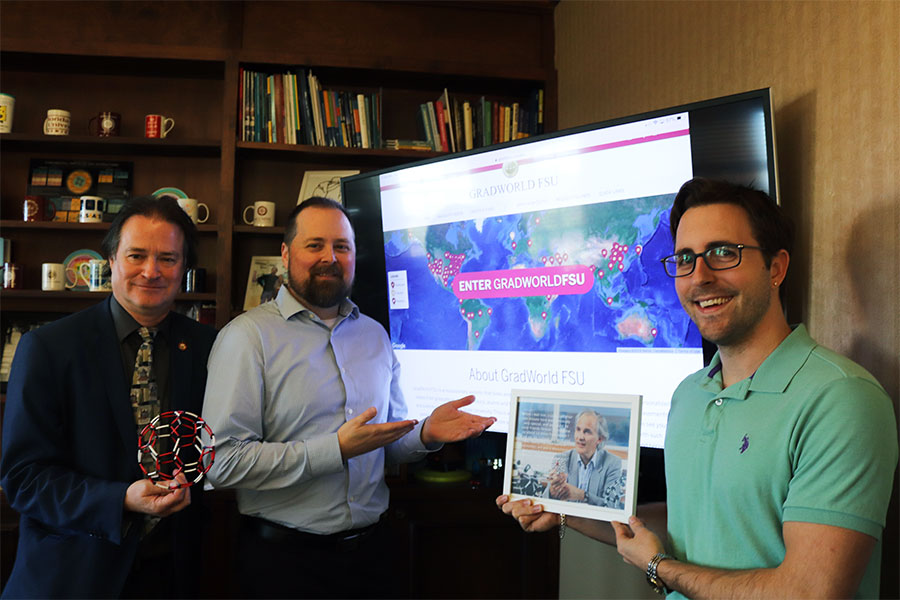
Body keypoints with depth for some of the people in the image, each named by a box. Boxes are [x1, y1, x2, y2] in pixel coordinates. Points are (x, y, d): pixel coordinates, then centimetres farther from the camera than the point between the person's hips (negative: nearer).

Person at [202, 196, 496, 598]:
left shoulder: (374, 335, 8)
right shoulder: (247, 336, -11)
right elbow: (223, 463, -18)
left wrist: (425, 434, -8)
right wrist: (337, 449, -22)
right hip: (284, 556, -5)